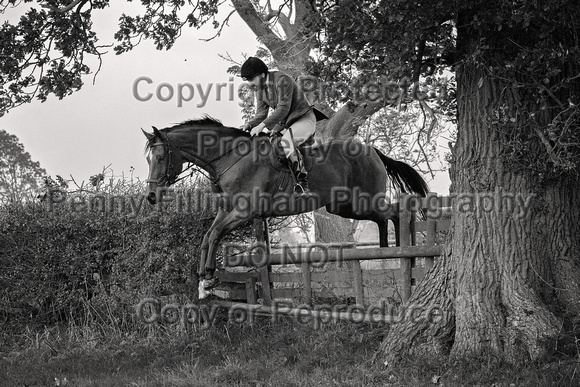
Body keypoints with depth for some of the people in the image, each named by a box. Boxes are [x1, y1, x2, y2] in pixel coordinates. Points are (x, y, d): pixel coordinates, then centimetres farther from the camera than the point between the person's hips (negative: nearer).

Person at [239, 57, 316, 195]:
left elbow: (283, 109, -29)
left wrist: (262, 125, -34)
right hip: (284, 123, 9)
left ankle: (302, 182, -33)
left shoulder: (282, 80, -23)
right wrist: (249, 124, -17)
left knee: (286, 142, -35)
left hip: (304, 119, -9)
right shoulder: (260, 88, 3)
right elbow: (261, 113, 4)